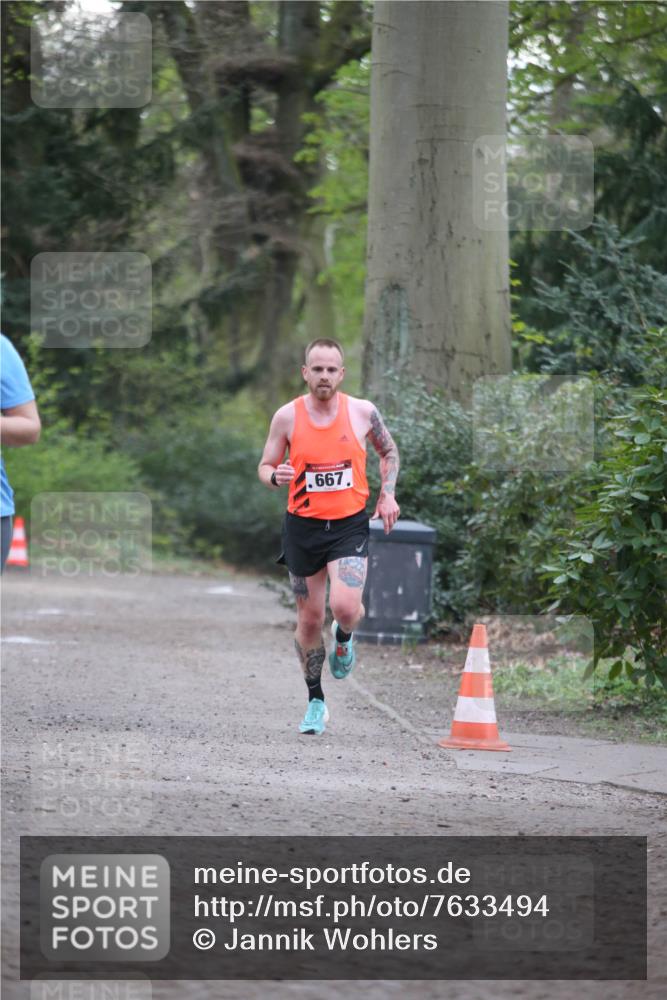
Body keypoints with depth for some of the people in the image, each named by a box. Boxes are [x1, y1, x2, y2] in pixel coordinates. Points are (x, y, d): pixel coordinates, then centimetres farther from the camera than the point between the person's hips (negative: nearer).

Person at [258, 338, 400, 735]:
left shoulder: (362, 412, -3)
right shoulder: (287, 416, -4)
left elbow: (390, 452, 15)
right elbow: (265, 467, 5)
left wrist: (387, 494, 3)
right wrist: (276, 477, -18)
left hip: (349, 524, -1)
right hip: (303, 527, 1)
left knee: (345, 606, -22)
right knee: (309, 619, 7)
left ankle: (345, 639, 16)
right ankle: (316, 701, 24)